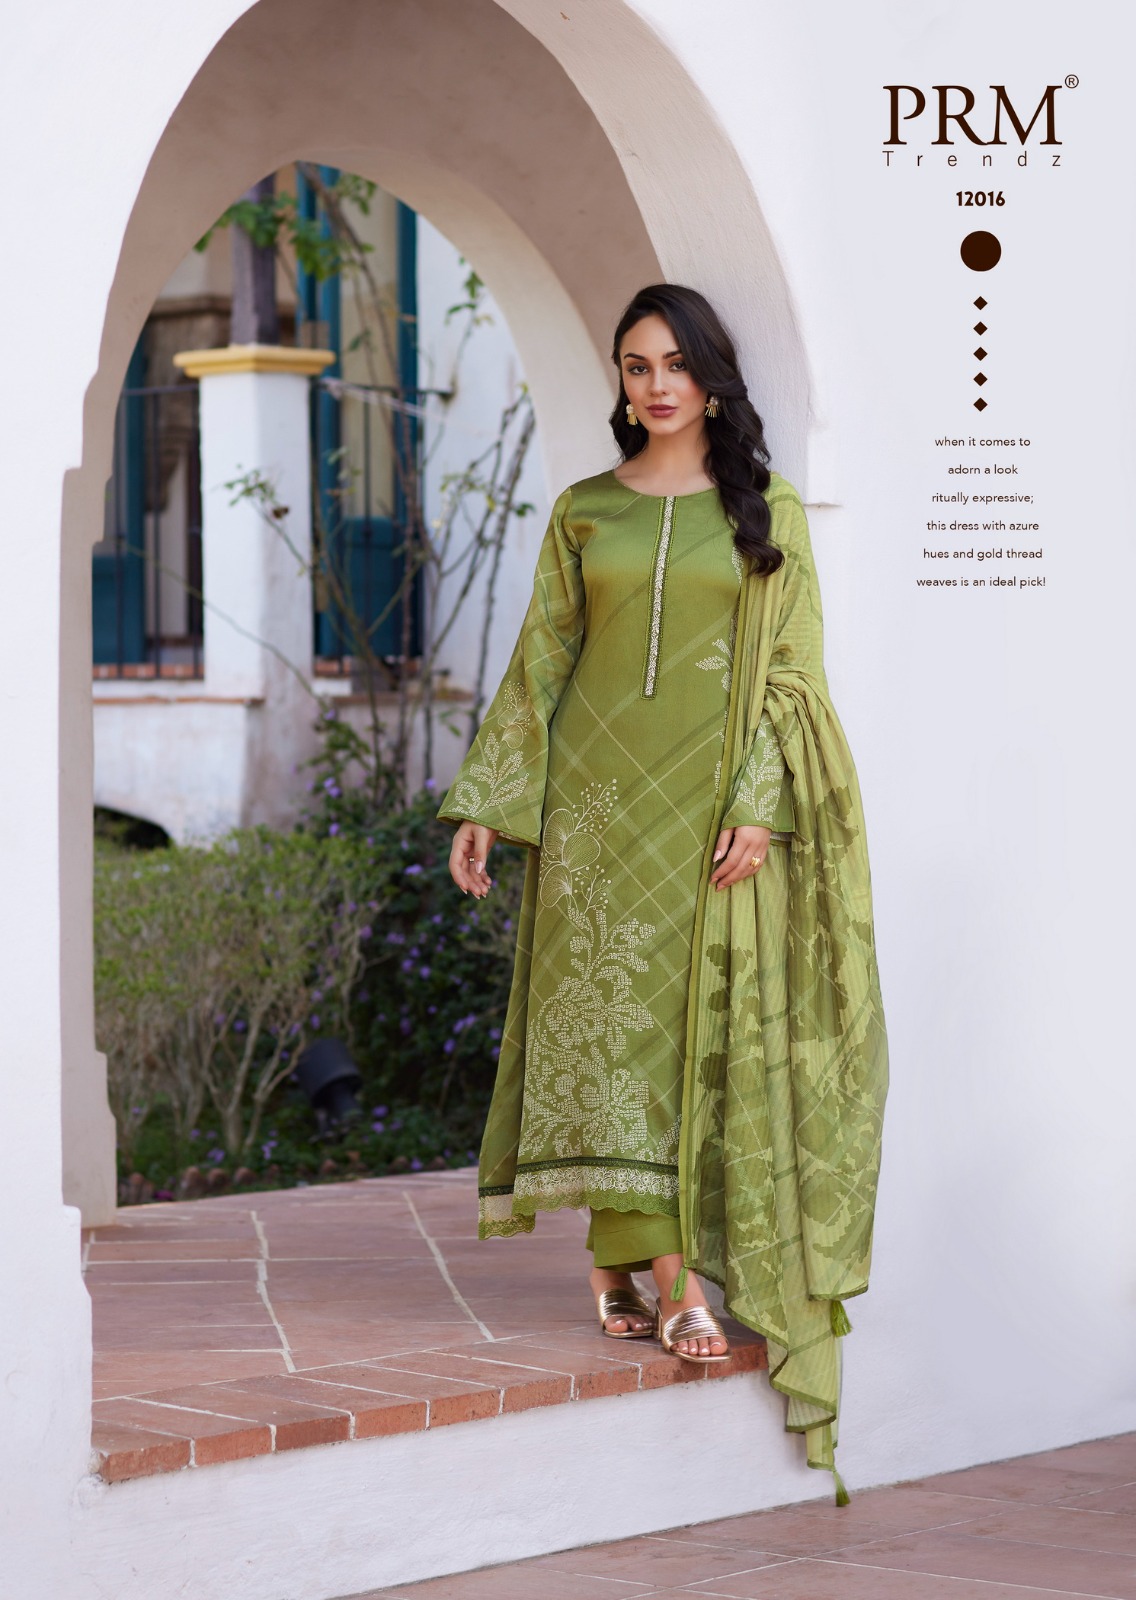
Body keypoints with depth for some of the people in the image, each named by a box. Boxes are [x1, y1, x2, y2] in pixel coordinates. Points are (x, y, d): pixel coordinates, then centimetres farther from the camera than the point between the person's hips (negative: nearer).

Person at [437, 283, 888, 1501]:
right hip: (599, 791, 1)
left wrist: (760, 804, -11)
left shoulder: (765, 513, 5)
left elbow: (788, 671, 1)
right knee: (606, 1011, -3)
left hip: (713, 800, -1)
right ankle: (627, 1263, 2)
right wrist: (484, 804, 5)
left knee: (706, 1025, -5)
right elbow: (540, 661, 11)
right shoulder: (584, 512, 10)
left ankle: (682, 1273, -4)